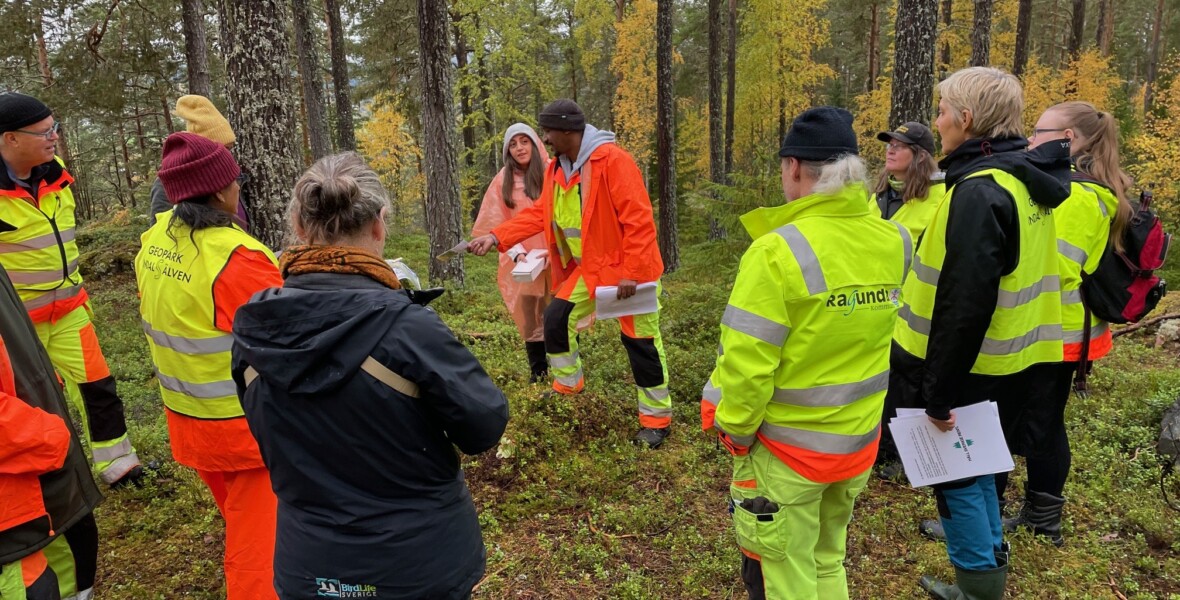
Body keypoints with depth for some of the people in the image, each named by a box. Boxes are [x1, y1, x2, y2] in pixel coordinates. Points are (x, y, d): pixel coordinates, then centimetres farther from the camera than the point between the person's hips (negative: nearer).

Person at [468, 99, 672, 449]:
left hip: (629, 268, -7)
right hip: (587, 267, 8)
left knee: (639, 340, 0)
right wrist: (496, 237, -5)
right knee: (556, 318, 8)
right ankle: (567, 388, 31)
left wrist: (631, 273, -25)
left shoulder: (612, 160, -22)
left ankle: (657, 418, 16)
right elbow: (539, 214, 6)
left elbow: (638, 220, -24)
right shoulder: (556, 169, 5)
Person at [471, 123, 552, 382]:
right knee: (530, 318, 6)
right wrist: (517, 253, -11)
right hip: (522, 262, 2)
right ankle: (538, 374, 18)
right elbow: (498, 225, 3)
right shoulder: (503, 181, 3)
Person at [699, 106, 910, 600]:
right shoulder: (894, 242, -6)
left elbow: (748, 363, -23)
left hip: (786, 447, -6)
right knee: (827, 559, 26)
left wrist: (733, 428, -7)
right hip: (860, 440, 6)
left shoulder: (778, 251, -24)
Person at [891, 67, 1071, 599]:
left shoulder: (980, 191, -23)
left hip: (970, 369, -9)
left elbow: (964, 303, -28)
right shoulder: (1023, 180, 7)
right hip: (1004, 364, 9)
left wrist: (938, 391, -21)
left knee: (957, 475, 7)